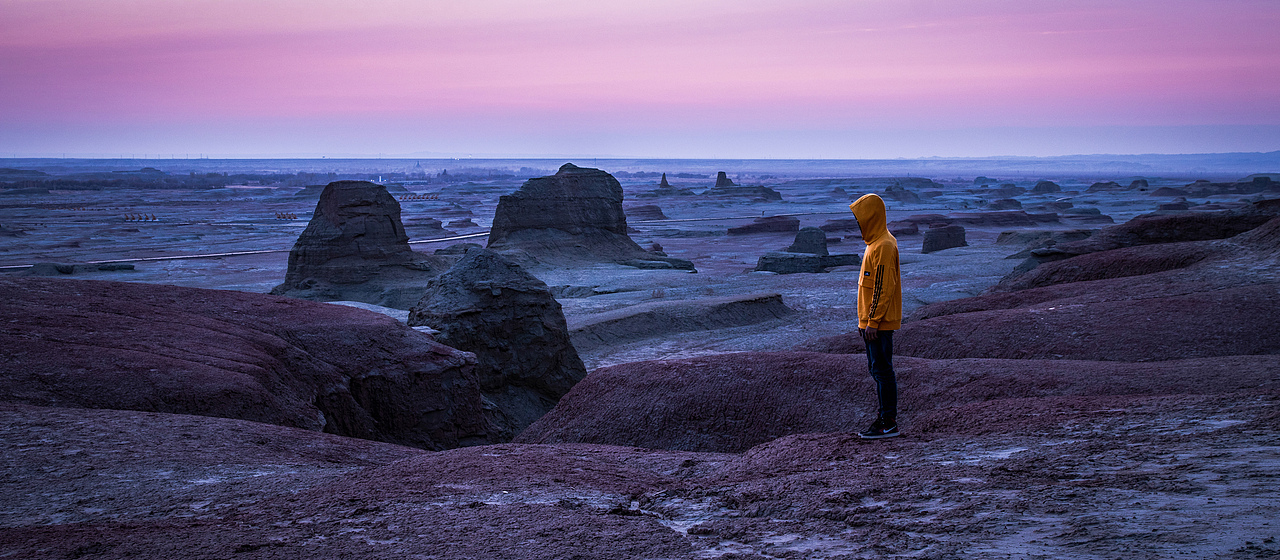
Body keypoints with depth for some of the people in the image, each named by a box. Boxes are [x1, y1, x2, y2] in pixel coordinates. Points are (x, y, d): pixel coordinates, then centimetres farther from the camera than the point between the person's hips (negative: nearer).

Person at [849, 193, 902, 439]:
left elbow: (884, 288, -21)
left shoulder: (884, 246, -17)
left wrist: (873, 321, -21)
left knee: (882, 370, -6)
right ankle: (884, 418, 19)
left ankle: (889, 423, -2)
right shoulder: (875, 243, 15)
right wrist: (865, 320, 20)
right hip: (871, 321, 10)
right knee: (877, 370, 13)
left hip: (880, 323, -10)